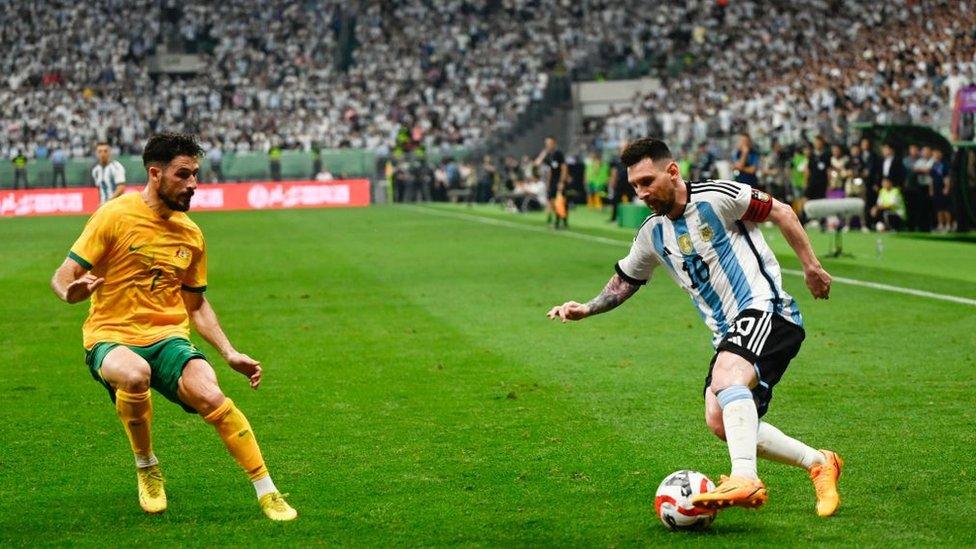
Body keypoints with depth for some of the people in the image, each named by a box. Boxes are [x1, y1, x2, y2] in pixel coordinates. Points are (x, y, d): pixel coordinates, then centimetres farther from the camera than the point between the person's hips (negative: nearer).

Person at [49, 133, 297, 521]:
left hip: (168, 337, 3)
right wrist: (72, 291, -30)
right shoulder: (115, 216, -6)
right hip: (112, 338, -3)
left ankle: (266, 492, -15)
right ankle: (146, 468, -9)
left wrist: (229, 353, 10)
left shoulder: (190, 234, 10)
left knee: (208, 394, -28)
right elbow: (62, 278, -6)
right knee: (134, 375, -39)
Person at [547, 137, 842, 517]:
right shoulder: (652, 234, 12)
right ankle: (819, 463, 9)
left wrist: (811, 266, 0)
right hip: (729, 334, 7)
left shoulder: (716, 197, -8)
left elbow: (781, 212, 0)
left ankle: (745, 479, -47)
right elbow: (625, 280, 25)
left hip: (766, 308, -7)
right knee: (721, 422, -8)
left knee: (726, 377, -34)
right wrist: (586, 309, 10)